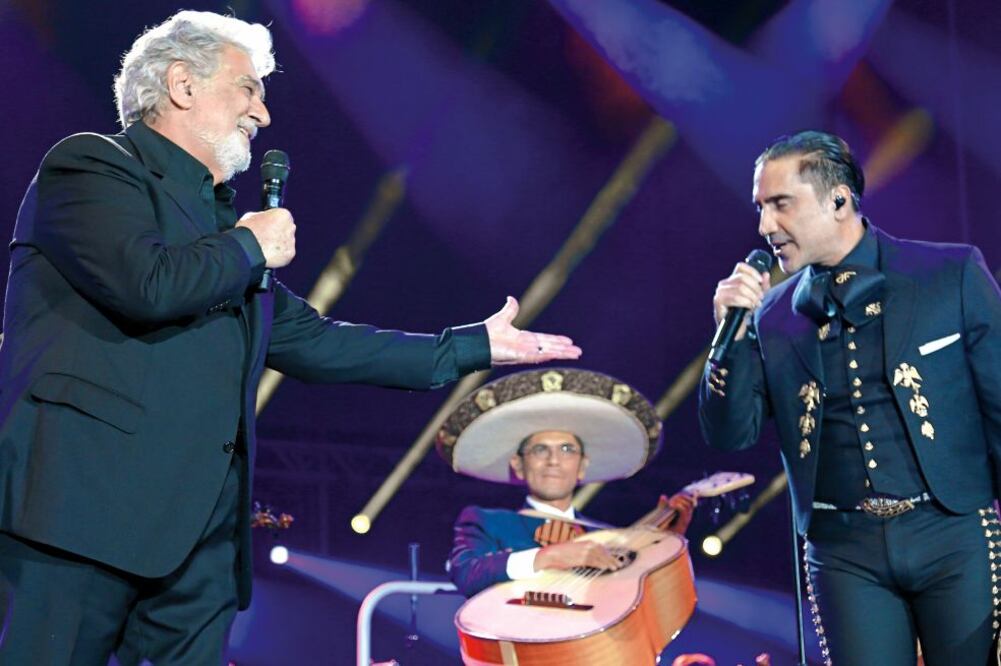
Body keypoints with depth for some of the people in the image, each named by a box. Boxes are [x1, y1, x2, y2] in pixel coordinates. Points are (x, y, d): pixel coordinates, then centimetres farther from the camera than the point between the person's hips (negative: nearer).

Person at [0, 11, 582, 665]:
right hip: (86, 507, -8)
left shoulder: (221, 219, 26)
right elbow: (146, 283, -18)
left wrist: (474, 345, 29)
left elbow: (311, 340, 27)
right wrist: (252, 248, 1)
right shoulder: (92, 164, 1)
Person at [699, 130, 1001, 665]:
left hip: (954, 535, -2)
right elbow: (731, 436, 4)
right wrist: (733, 331, -9)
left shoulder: (952, 274, 0)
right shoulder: (773, 315, 8)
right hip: (846, 553, 2)